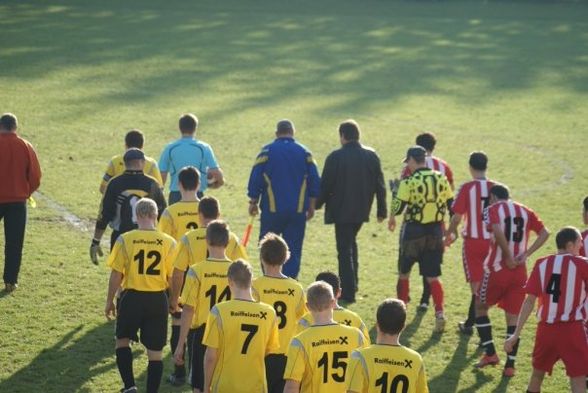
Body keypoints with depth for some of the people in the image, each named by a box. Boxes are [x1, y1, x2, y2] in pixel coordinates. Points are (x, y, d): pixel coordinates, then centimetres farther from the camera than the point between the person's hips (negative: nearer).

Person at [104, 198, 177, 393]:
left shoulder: (125, 240, -8)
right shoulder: (168, 242, -4)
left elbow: (116, 275, -5)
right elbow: (172, 278, 0)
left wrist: (109, 301, 7)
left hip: (132, 297, -1)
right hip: (158, 300, 1)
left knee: (122, 341, 18)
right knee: (155, 352, 9)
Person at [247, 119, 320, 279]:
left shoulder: (267, 151, -2)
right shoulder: (305, 153, 4)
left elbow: (255, 180, -2)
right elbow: (315, 182, 5)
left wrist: (253, 203, 9)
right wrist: (311, 206, 14)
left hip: (272, 209, -2)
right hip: (298, 211, 2)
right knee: (293, 249, 6)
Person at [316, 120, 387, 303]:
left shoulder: (336, 157, -14)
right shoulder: (371, 156, 0)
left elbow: (325, 185, -9)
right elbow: (380, 185, 3)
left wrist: (318, 204, 9)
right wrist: (382, 210, 11)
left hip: (341, 210, -5)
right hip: (362, 210, 5)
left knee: (344, 249, 0)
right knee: (351, 243, 25)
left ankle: (348, 293, -2)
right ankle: (352, 284, 27)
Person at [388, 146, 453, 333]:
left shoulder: (409, 182, -13)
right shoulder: (441, 179, 3)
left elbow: (399, 206, -13)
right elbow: (451, 205, 6)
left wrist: (392, 217, 9)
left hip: (414, 231, -4)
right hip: (436, 231, 4)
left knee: (404, 272, 15)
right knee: (432, 276, 8)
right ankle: (439, 313, -7)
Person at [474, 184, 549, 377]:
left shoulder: (492, 210, -4)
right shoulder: (525, 211, 11)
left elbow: (498, 232, -23)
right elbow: (544, 233, 4)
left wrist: (508, 256, -15)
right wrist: (526, 254, -1)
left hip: (497, 269, -4)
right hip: (519, 272, 4)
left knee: (480, 306, 17)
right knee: (513, 317, 10)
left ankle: (490, 353, 11)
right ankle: (510, 365, 6)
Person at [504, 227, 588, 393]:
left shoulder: (541, 264, 4)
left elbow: (529, 301, 2)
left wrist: (516, 334, 4)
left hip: (546, 328, 4)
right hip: (572, 329, -4)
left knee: (538, 373, 22)